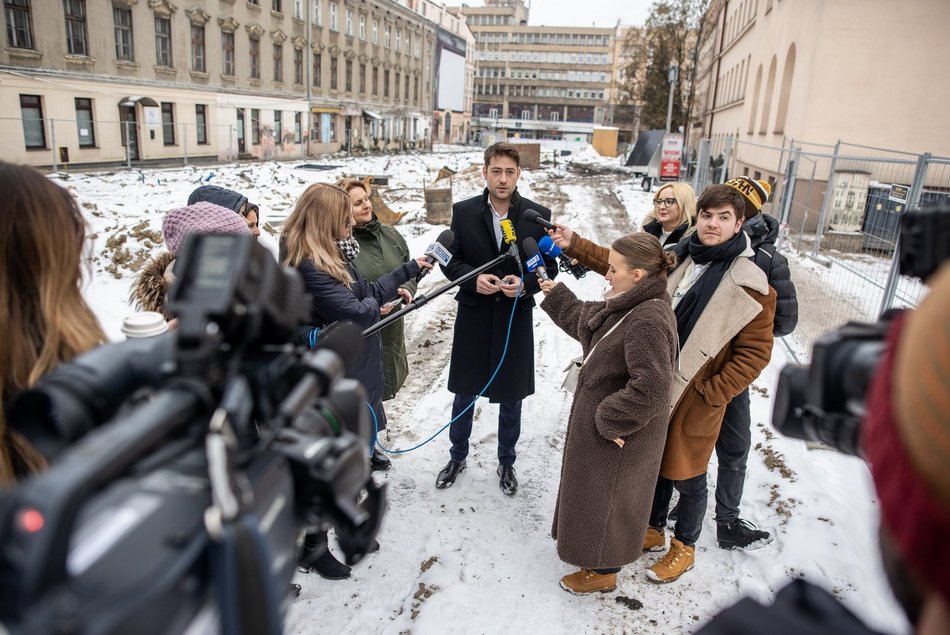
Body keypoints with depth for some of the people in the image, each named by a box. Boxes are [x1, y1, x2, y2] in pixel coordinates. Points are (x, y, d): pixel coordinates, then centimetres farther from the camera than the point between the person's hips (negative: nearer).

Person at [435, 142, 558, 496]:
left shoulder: (538, 215, -5)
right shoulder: (463, 212, -4)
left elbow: (549, 267, 0)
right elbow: (450, 261, 1)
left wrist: (525, 283, -20)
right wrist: (473, 280, -18)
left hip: (516, 319, 0)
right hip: (473, 318, 1)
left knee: (511, 400, 14)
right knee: (464, 395, 15)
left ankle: (506, 462, 36)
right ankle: (458, 457, 38)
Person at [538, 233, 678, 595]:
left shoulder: (649, 320, -32)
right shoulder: (628, 306, 0)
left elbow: (650, 389, -35)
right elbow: (585, 321, 18)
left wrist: (609, 421, -25)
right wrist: (555, 294, 18)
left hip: (621, 436, -10)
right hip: (602, 422, 10)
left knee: (605, 498, 11)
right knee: (593, 493, 26)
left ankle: (604, 572, 35)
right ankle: (596, 553, 50)